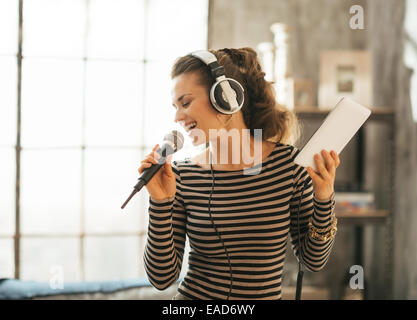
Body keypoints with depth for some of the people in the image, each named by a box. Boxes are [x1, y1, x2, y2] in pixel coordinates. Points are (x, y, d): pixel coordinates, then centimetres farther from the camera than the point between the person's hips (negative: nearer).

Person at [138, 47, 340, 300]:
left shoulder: (288, 163, -6)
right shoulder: (181, 175, -5)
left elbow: (313, 259, 1)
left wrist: (324, 200, -12)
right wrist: (161, 203, -15)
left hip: (266, 294, 0)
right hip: (193, 295, 0)